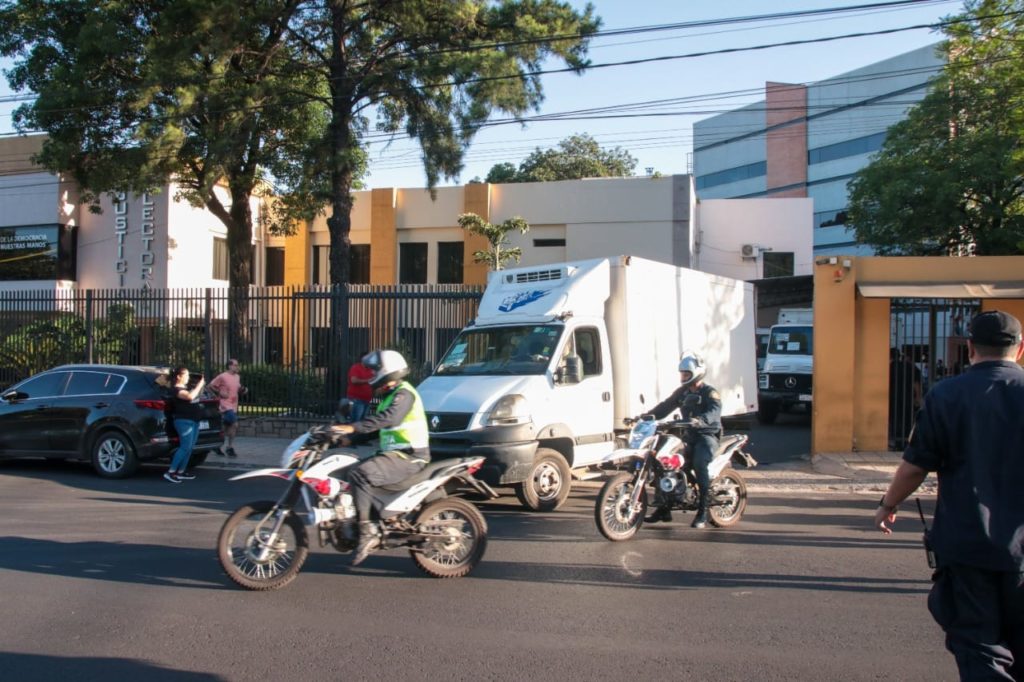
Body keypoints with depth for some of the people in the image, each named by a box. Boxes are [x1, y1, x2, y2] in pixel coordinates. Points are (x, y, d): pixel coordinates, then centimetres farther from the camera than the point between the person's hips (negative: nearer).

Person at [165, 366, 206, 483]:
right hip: (184, 421, -9)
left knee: (190, 448, 8)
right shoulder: (176, 389, -11)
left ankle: (181, 472, 13)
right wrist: (199, 385, -18)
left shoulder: (186, 387, 16)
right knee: (185, 447, -13)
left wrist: (201, 384, 11)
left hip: (194, 421, 9)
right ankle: (170, 472, -9)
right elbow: (190, 396, -28)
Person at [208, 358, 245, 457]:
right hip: (226, 405, -8)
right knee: (234, 425, -18)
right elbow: (211, 385, -6)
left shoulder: (237, 377, 12)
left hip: (234, 406, 8)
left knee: (228, 427, 13)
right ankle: (230, 447, -8)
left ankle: (220, 447, 25)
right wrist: (220, 392, -14)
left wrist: (243, 390, 4)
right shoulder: (222, 376, -10)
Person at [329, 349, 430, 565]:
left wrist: (353, 427, -35)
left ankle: (366, 532, -28)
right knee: (353, 472, 13)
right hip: (394, 453, 11)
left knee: (361, 474, -29)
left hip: (409, 457, -11)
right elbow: (377, 426, 25)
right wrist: (350, 439, 11)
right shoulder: (389, 396, 22)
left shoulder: (403, 393, -11)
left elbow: (388, 418, -29)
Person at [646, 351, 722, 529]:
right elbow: (665, 406, 8)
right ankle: (664, 509, 5)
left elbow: (714, 412, -25)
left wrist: (699, 420, -46)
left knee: (699, 464, -33)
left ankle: (702, 513, -28)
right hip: (688, 436, 7)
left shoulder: (710, 393, -7)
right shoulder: (682, 392, 15)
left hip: (707, 436, -7)